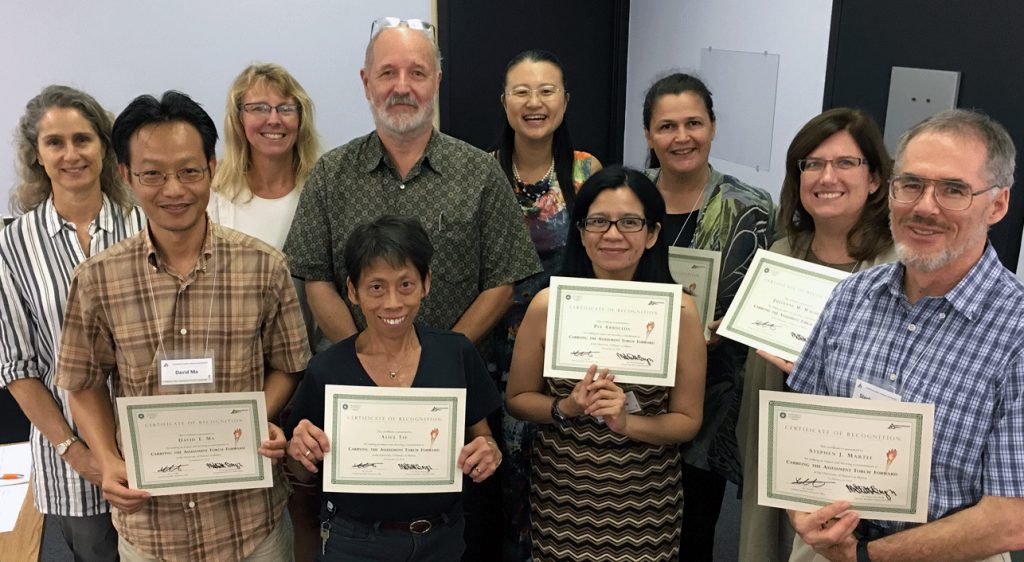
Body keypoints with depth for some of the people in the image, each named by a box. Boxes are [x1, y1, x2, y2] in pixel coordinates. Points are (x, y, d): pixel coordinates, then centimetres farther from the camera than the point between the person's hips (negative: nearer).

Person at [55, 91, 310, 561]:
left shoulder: (265, 267, -8)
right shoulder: (97, 279, -6)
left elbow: (285, 366, 2)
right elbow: (86, 385, 4)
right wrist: (108, 462, -9)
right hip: (148, 519, 1)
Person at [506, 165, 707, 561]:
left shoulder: (678, 311, -9)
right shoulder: (549, 305, -8)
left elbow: (688, 420, -4)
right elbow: (518, 398, 1)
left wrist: (627, 422, -21)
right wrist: (566, 408, -18)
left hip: (645, 503, 0)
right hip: (562, 497, 0)